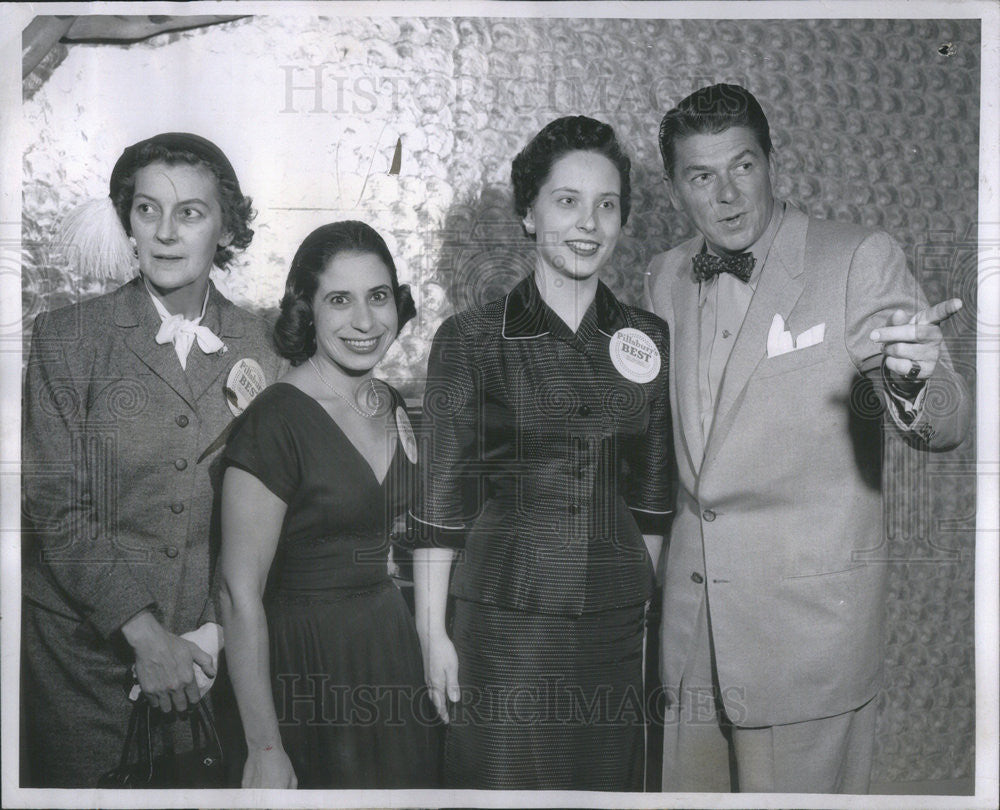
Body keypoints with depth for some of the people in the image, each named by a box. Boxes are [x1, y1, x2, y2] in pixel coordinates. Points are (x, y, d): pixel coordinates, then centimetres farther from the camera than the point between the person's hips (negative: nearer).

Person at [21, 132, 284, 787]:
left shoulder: (260, 347, 1)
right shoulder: (68, 336, -5)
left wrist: (217, 629, -10)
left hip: (210, 654, 2)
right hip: (82, 649, -1)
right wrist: (145, 634, -15)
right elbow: (56, 509, -9)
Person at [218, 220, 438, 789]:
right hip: (305, 662, -7)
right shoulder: (276, 421, -18)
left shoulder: (395, 407, 5)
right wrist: (265, 751, -19)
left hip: (390, 641, 7)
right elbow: (240, 595, -19)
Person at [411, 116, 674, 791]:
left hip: (618, 621, 3)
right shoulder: (471, 340, -4)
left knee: (610, 782, 13)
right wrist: (432, 633, -4)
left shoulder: (648, 339, 6)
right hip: (505, 616, -3)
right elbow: (440, 502, -3)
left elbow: (651, 494, 11)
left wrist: (644, 603, 10)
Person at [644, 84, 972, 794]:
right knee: (685, 787, 16)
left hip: (808, 626, -4)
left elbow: (945, 428, -15)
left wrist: (909, 379, -35)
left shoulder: (862, 259, -9)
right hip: (687, 621, 5)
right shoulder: (666, 277, 7)